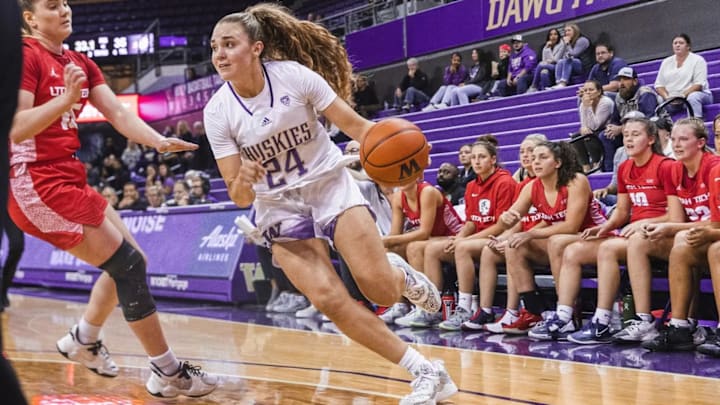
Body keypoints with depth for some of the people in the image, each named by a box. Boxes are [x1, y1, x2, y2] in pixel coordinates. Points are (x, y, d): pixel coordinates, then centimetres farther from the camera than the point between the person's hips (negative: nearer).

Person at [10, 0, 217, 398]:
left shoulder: (80, 63, 13)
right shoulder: (25, 55, -11)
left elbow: (118, 114, 3)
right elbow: (15, 128, -20)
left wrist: (159, 141, -14)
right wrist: (67, 98, -32)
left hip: (68, 178, 9)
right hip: (35, 182, -9)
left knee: (129, 261, 13)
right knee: (128, 263, -10)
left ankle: (83, 339, 32)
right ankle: (168, 373, -3)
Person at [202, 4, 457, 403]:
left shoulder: (293, 75, -15)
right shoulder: (218, 112, -12)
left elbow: (354, 124, -12)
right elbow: (239, 197, -10)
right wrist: (243, 181, -34)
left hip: (330, 184, -1)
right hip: (279, 206, 1)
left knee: (381, 289, -15)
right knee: (328, 298, -16)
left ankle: (401, 274, 25)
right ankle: (427, 371, -8)